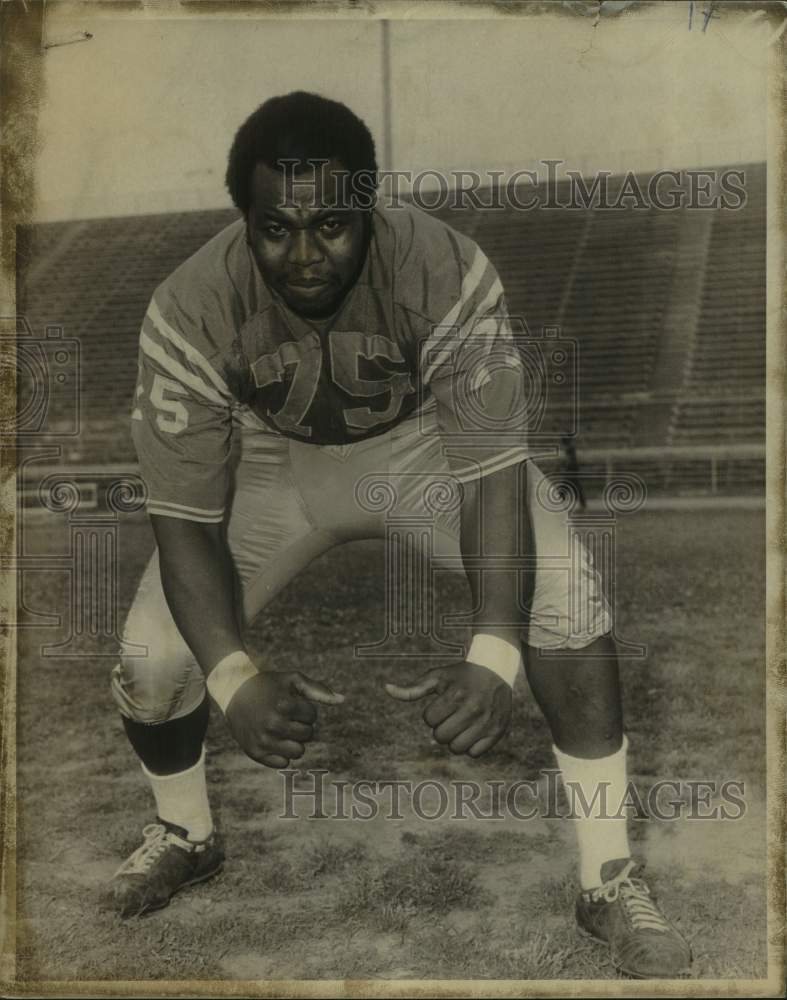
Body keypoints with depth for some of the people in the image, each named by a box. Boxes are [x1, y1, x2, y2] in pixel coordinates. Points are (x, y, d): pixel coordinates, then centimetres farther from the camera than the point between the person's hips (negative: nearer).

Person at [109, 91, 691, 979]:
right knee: (148, 660, -11)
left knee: (568, 600, -23)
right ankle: (186, 837, 24)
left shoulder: (446, 272, -33)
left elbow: (493, 473, -33)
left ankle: (610, 882, -3)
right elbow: (187, 518, -25)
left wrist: (494, 659, -47)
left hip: (426, 440, -1)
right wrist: (235, 680, -41)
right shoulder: (189, 313, -29)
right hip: (276, 458, 1)